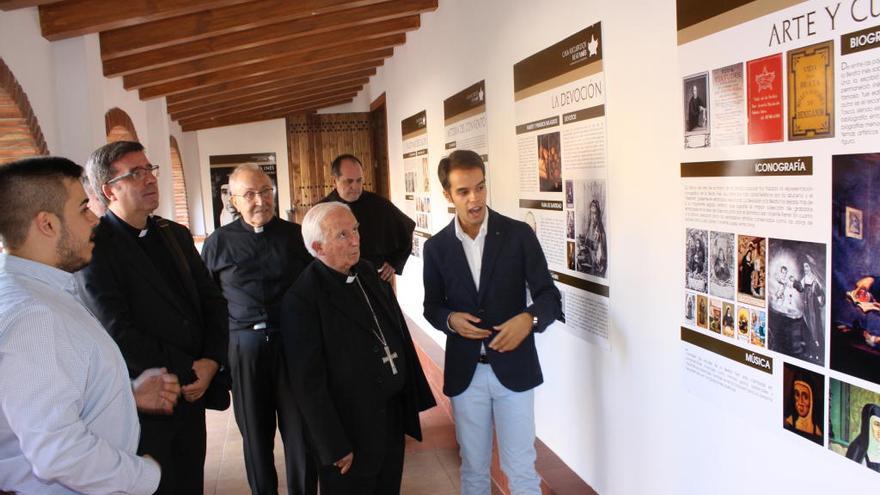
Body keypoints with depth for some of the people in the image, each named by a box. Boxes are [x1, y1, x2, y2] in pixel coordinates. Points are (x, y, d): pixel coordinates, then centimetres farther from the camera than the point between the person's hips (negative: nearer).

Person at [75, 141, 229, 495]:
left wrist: (211, 362, -8)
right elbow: (119, 335, -19)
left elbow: (212, 300, 6)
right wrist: (189, 371, -14)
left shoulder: (176, 234, 7)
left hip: (194, 389, 6)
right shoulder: (95, 248, -14)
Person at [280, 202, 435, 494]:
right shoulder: (301, 299, -19)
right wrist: (335, 447, -15)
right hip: (350, 427, -6)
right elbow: (309, 383, -18)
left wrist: (416, 396, 12)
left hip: (394, 413, 6)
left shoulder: (368, 272, 2)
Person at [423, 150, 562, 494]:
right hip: (465, 372, 2)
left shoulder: (519, 234, -7)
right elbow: (431, 306, 9)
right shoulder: (436, 247, -1)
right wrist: (450, 319, -14)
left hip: (513, 368, -2)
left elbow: (549, 295, -7)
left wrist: (528, 319, -28)